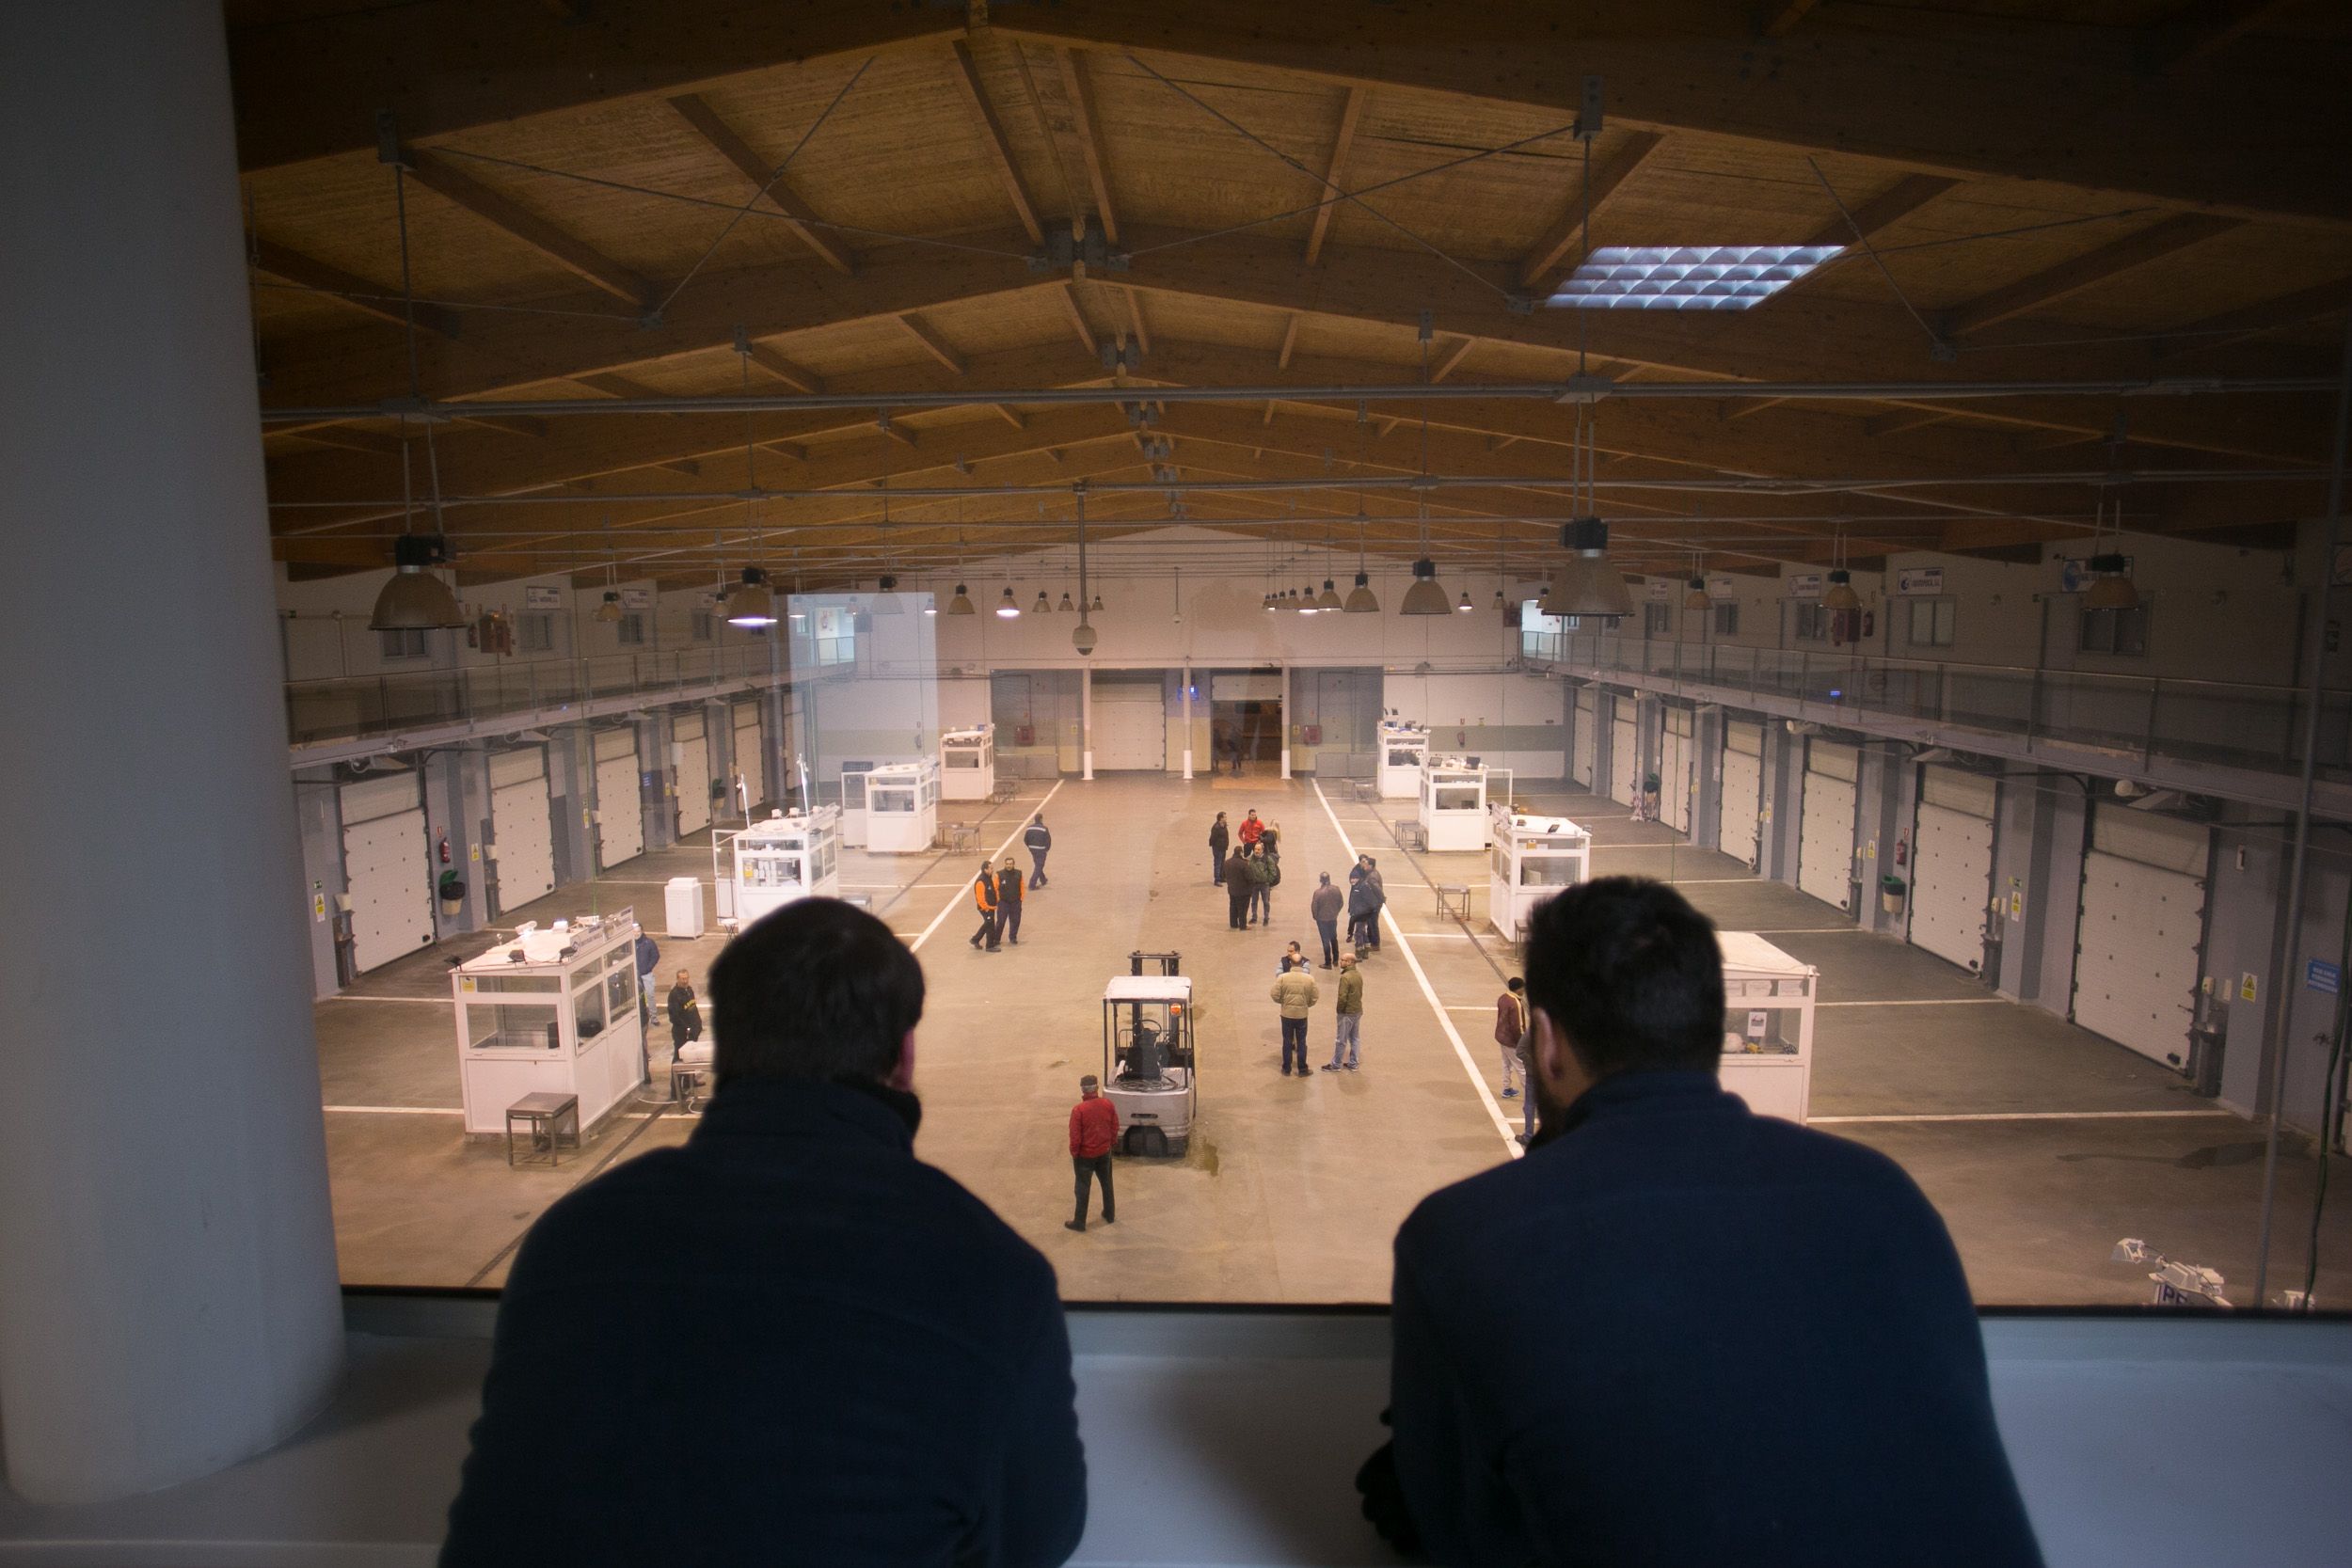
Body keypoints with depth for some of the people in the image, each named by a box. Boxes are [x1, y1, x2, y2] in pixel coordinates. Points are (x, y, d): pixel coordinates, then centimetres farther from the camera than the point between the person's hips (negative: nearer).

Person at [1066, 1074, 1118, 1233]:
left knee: (1083, 1188, 8)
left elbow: (1075, 1135, -19)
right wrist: (1112, 1143, 18)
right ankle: (1109, 1215, 35)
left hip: (1085, 1155, -4)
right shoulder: (1108, 1105, -9)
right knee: (1106, 1183, 22)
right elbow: (1115, 1127, 2)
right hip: (1104, 1152, 4)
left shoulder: (1078, 1110, -23)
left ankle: (1080, 1222, 16)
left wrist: (1074, 1152, -4)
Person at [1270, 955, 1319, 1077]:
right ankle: (1302, 1070, 20)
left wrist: (1283, 1002, 7)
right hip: (1302, 1014, 0)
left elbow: (1275, 995, -12)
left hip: (1287, 1014, 0)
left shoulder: (1282, 977, -11)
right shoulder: (1310, 978, -7)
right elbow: (1314, 998, -3)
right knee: (1301, 1043, 13)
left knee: (1287, 1042, 13)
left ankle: (1286, 1069, 21)